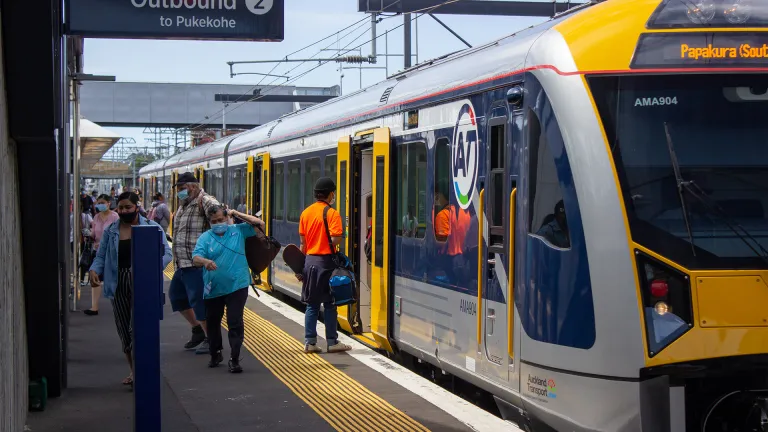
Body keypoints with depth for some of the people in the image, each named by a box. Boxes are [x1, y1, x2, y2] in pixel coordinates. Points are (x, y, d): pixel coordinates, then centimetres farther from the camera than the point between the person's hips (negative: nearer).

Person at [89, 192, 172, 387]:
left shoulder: (151, 227, 1)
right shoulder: (110, 231, 12)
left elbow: (166, 253, -2)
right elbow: (101, 256, 12)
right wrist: (94, 270, -9)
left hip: (142, 284, -4)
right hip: (119, 285, 4)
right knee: (124, 332, 10)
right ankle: (134, 370, 24)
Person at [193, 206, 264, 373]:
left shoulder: (238, 231, 5)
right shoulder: (205, 238, 2)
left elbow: (260, 224, 4)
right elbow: (196, 257, -11)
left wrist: (238, 214, 0)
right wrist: (205, 261, -36)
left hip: (237, 286, -2)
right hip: (213, 289, 2)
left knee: (235, 323, -9)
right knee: (212, 323, 16)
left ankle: (234, 359, -5)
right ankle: (215, 354, 36)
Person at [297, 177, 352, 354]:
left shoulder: (306, 213, 7)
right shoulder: (332, 213, -11)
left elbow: (303, 242, 9)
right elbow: (335, 240, -20)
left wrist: (300, 266, 13)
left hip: (310, 261, 5)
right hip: (326, 261, -5)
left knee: (312, 304, 9)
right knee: (329, 304, 2)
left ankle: (310, 343, 9)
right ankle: (332, 342, 7)